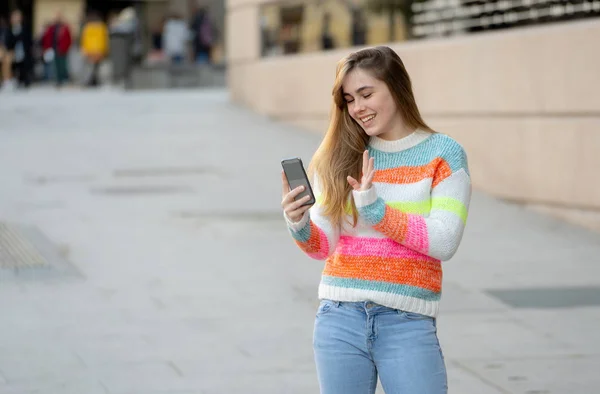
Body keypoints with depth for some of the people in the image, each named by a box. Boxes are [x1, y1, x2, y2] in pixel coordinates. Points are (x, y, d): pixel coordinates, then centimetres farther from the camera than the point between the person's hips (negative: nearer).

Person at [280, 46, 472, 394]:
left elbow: (445, 242, -11)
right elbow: (323, 246, 5)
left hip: (408, 324, -3)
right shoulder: (339, 157, 7)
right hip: (340, 318, 3)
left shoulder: (443, 154, -1)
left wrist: (375, 209, -17)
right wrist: (299, 225, -16)